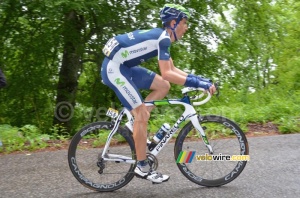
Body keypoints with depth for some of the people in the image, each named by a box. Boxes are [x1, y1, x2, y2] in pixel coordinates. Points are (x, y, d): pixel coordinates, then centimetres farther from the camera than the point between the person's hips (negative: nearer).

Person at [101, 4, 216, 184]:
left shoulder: (161, 36, 14)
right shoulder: (163, 38, -16)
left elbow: (173, 69, 18)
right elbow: (167, 74, -23)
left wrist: (201, 80, 10)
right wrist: (199, 83, -21)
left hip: (124, 66, 10)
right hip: (114, 68, -10)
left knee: (163, 87, 9)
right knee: (142, 114, -11)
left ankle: (135, 127, 11)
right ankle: (143, 167, 1)